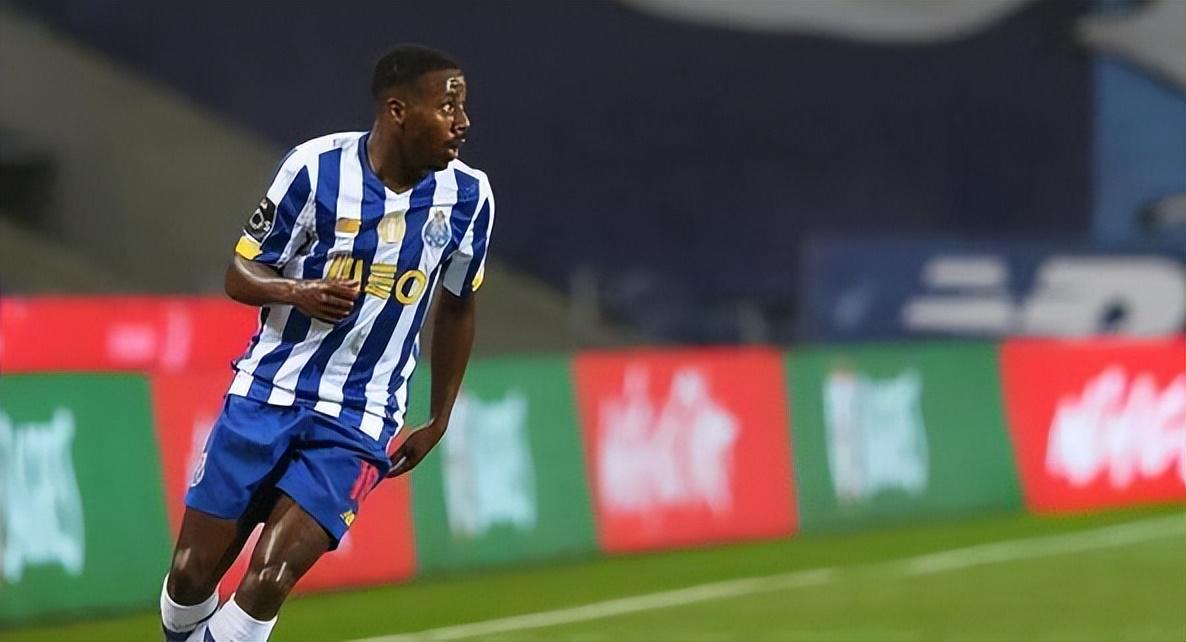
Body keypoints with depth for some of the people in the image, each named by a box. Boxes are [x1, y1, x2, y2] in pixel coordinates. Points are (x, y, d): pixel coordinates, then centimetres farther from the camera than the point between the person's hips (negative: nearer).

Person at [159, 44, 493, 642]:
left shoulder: (468, 196, -2)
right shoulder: (317, 166, -10)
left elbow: (456, 307, 14)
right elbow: (241, 273, -2)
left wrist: (438, 421, 17)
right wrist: (297, 292, -24)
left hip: (358, 423, 0)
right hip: (268, 392, 0)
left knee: (269, 579, -17)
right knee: (192, 575, 1)